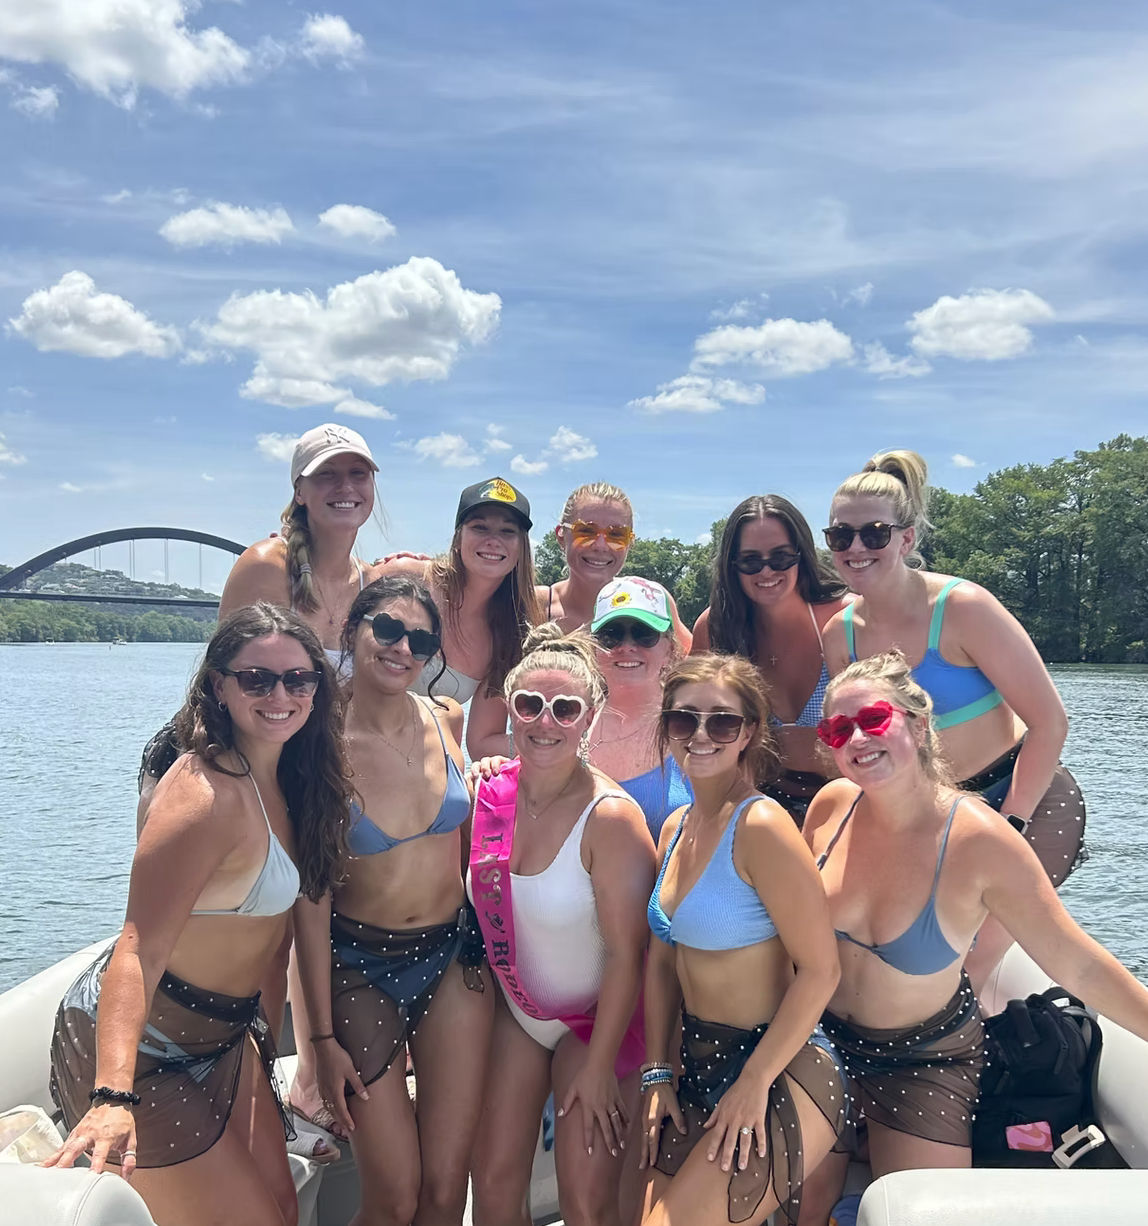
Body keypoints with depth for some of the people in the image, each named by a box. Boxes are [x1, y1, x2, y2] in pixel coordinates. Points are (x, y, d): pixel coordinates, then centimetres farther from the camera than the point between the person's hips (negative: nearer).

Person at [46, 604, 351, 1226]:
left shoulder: (276, 777, -1)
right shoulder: (207, 795, -28)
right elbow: (142, 947, -36)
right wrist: (114, 1097, -45)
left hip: (224, 1033, 8)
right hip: (135, 1044, -8)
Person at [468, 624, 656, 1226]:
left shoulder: (610, 816, -25)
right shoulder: (489, 792, -9)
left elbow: (626, 954, -20)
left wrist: (599, 1065, -15)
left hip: (597, 1016, -4)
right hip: (515, 1011, 5)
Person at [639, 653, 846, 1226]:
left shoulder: (760, 826, -19)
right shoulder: (676, 828, 6)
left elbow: (820, 971, -20)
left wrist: (754, 1084, -16)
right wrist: (657, 1073, 7)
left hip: (778, 1073, -7)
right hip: (700, 1068, 7)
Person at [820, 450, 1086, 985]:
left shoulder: (963, 609, -21)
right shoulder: (840, 634, -4)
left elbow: (1049, 721, -18)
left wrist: (1007, 827, -19)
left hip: (1025, 798, -5)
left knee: (968, 964, -15)